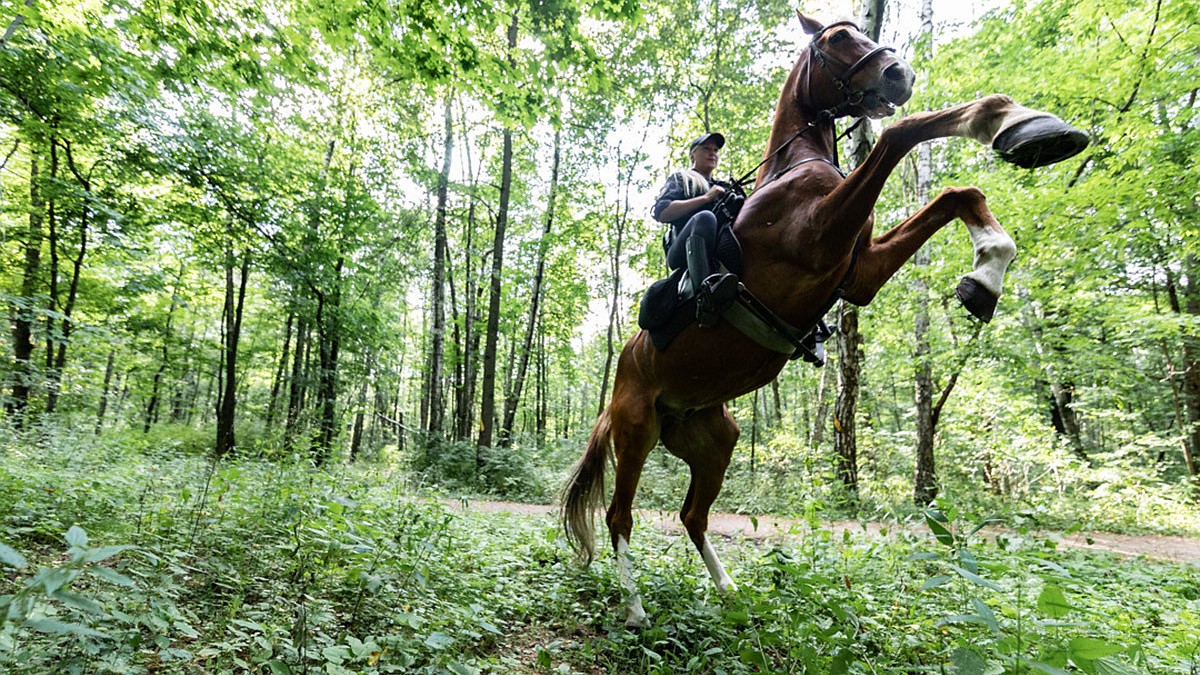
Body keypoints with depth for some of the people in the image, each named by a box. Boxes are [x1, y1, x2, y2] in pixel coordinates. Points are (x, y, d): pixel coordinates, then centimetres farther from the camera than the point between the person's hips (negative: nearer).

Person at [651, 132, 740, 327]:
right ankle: (705, 294, -57)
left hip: (719, 253, 5)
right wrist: (706, 198, -2)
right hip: (683, 255, -4)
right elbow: (661, 212, 0)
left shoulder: (724, 187, 36)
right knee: (705, 217, -35)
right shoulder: (680, 178, 20)